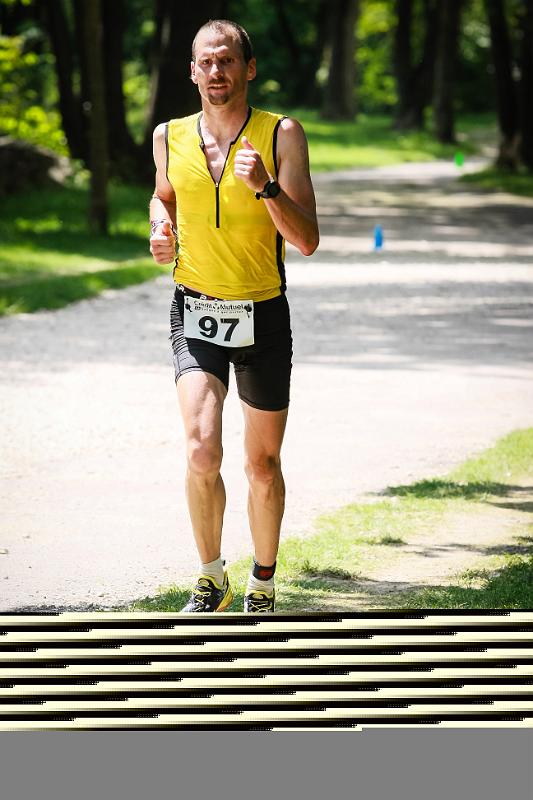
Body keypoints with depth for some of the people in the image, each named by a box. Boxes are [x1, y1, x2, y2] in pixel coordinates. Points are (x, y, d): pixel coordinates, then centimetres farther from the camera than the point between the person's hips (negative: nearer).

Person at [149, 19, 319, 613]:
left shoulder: (282, 136, -8)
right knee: (202, 452, -20)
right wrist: (160, 226, 2)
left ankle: (262, 583, 32)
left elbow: (307, 242, -14)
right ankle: (211, 580, -2)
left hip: (264, 318, 0)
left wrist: (265, 186, -29)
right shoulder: (170, 138, -1)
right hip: (196, 316, 0)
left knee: (263, 466, 11)